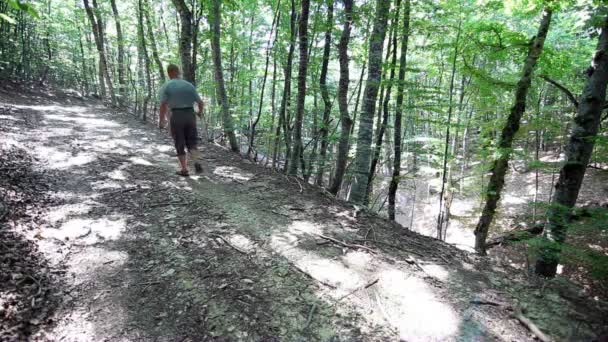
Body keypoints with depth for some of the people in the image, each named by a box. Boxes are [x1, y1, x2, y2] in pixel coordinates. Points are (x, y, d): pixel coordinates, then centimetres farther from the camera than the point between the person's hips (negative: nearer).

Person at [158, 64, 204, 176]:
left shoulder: (166, 86, 0)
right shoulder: (189, 85, 8)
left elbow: (163, 106, -9)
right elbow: (200, 103, 8)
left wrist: (161, 122, 1)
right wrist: (200, 112, 29)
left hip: (176, 117, -2)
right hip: (190, 115, 2)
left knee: (180, 145, 11)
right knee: (191, 142, 12)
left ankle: (184, 170, 13)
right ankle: (196, 162, -13)